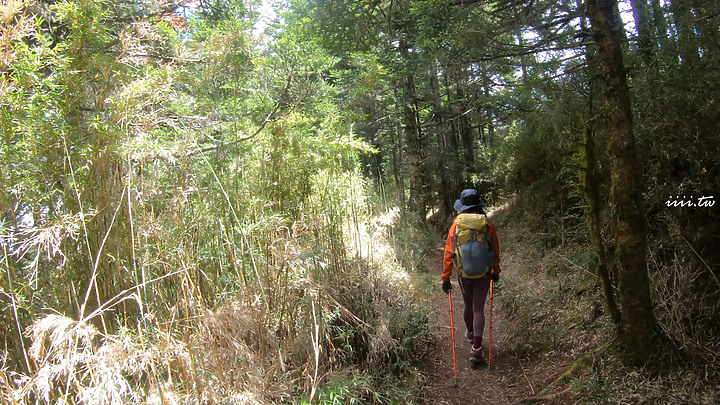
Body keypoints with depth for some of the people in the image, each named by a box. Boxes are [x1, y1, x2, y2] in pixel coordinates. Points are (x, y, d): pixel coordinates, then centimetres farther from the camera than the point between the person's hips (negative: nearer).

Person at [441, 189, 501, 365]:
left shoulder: (457, 224, -11)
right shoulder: (488, 225, -8)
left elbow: (449, 253, -10)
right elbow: (496, 251, 2)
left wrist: (446, 278, -3)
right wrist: (496, 271, 17)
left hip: (464, 273, 0)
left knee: (468, 306, 21)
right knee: (479, 310, 6)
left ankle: (470, 333, 47)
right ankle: (476, 349, -1)